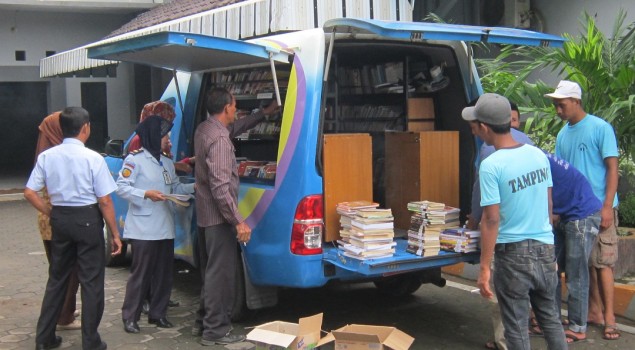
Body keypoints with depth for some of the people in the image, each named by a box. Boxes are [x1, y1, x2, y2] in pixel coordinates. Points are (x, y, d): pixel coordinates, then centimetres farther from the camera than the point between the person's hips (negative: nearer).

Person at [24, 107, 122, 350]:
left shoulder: (46, 156, 0)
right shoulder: (93, 158, -12)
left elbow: (29, 193, -1)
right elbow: (104, 201, -12)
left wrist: (50, 213, 9)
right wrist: (115, 234, -6)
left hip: (60, 218, 5)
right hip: (87, 219, -5)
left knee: (57, 277, 18)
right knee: (91, 281, 5)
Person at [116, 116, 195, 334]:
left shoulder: (167, 162, 16)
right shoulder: (135, 160, -7)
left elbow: (175, 188, 17)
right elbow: (121, 187, -12)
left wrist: (194, 187, 1)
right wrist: (146, 194, -23)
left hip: (165, 228, 7)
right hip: (143, 229, -7)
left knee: (164, 273, 10)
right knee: (141, 274, -2)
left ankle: (158, 313, 21)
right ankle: (130, 316, 9)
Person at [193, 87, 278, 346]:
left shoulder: (204, 129, 8)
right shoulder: (219, 138, -22)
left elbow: (236, 128, 29)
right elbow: (220, 186, -27)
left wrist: (264, 113, 35)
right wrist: (238, 221, -25)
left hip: (205, 214, 10)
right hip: (219, 216, -10)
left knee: (210, 271, 19)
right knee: (221, 273, -2)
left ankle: (203, 322, 28)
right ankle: (216, 330, 5)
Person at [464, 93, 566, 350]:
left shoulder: (491, 166, -17)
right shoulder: (538, 154, 2)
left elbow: (491, 220, -17)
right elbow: (549, 203, 11)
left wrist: (484, 267, -12)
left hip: (514, 253, -6)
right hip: (545, 248, 6)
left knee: (516, 326, 7)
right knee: (549, 316, 20)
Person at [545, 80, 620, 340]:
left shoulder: (600, 128, -8)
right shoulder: (562, 134, 9)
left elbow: (612, 168, -10)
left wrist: (607, 206, -15)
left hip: (598, 208, -6)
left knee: (603, 261, -3)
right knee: (585, 261, 11)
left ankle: (608, 316, 4)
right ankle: (594, 310, 21)